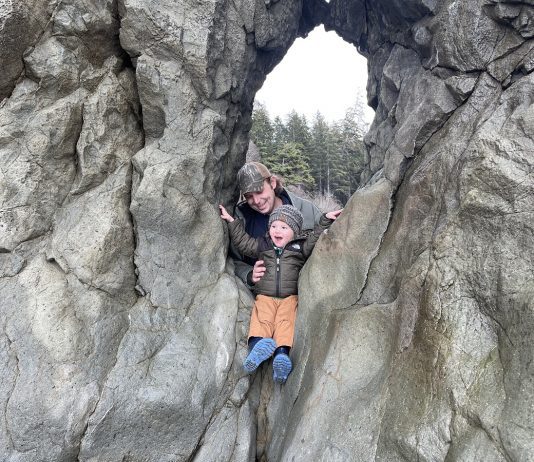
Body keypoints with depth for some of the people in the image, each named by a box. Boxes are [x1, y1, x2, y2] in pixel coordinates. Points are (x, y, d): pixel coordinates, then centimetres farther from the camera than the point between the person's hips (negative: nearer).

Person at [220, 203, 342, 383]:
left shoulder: (301, 247, 10)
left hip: (290, 297, -2)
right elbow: (242, 242, 16)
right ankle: (258, 343, -50)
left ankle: (282, 352, -46)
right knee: (261, 318, -27)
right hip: (265, 297, 2)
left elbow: (316, 238, 5)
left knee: (286, 320, -28)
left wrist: (326, 220, -3)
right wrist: (232, 221, 14)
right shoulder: (262, 244, 14)